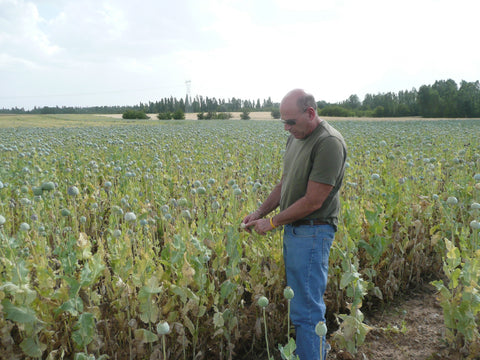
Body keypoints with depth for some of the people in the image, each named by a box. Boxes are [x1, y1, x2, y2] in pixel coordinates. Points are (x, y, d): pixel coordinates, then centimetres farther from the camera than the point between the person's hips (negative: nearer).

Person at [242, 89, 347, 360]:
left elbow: (313, 201, -21)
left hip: (312, 232, -9)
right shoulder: (296, 137, 10)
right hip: (293, 229, 9)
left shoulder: (329, 143, -20)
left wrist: (273, 222, -13)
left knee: (306, 309, -3)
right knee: (304, 299, 19)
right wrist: (260, 212, 7)